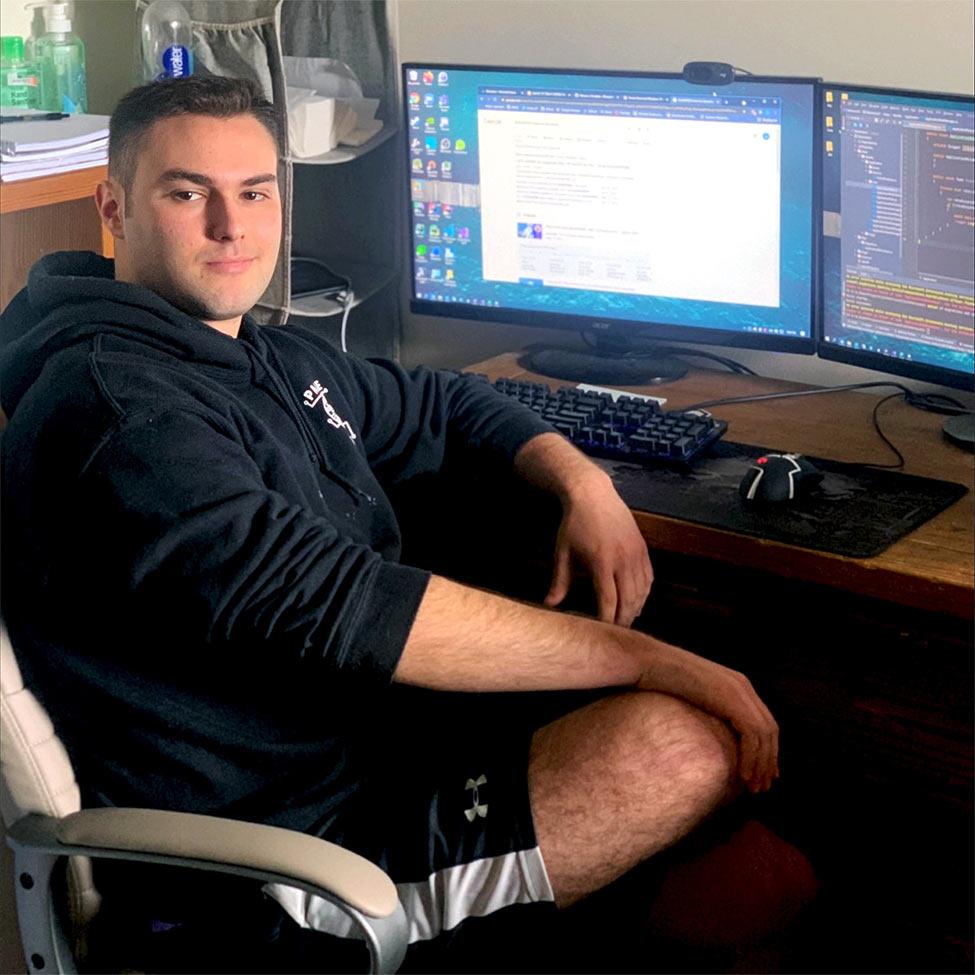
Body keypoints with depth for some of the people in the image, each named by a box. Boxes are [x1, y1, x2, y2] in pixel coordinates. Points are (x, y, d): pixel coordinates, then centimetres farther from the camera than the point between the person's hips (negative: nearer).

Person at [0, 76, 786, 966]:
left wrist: (580, 478, 4)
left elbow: (442, 405, 27)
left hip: (391, 742, 10)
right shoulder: (114, 402, -19)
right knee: (689, 745, -23)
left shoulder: (278, 365, 12)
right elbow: (330, 604, -29)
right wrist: (646, 659, -25)